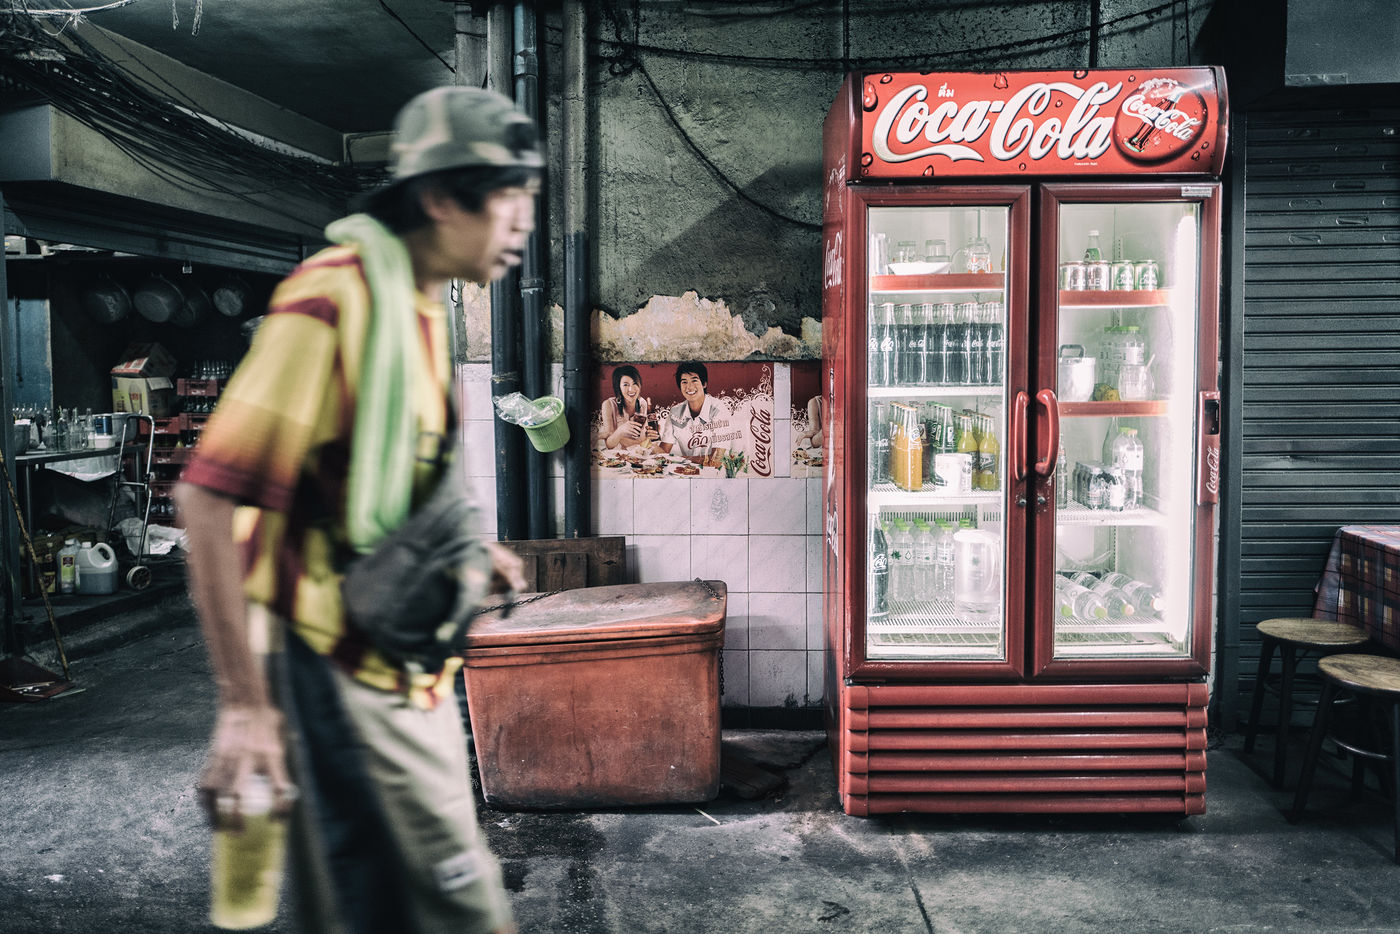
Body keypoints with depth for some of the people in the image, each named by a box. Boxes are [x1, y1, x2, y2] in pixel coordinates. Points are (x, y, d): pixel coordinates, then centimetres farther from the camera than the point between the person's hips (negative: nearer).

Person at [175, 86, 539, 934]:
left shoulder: (423, 305, 10)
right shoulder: (336, 299, -19)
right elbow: (211, 497, -22)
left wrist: (466, 553, 7)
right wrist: (244, 702, -21)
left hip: (405, 667, 9)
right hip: (342, 668, -9)